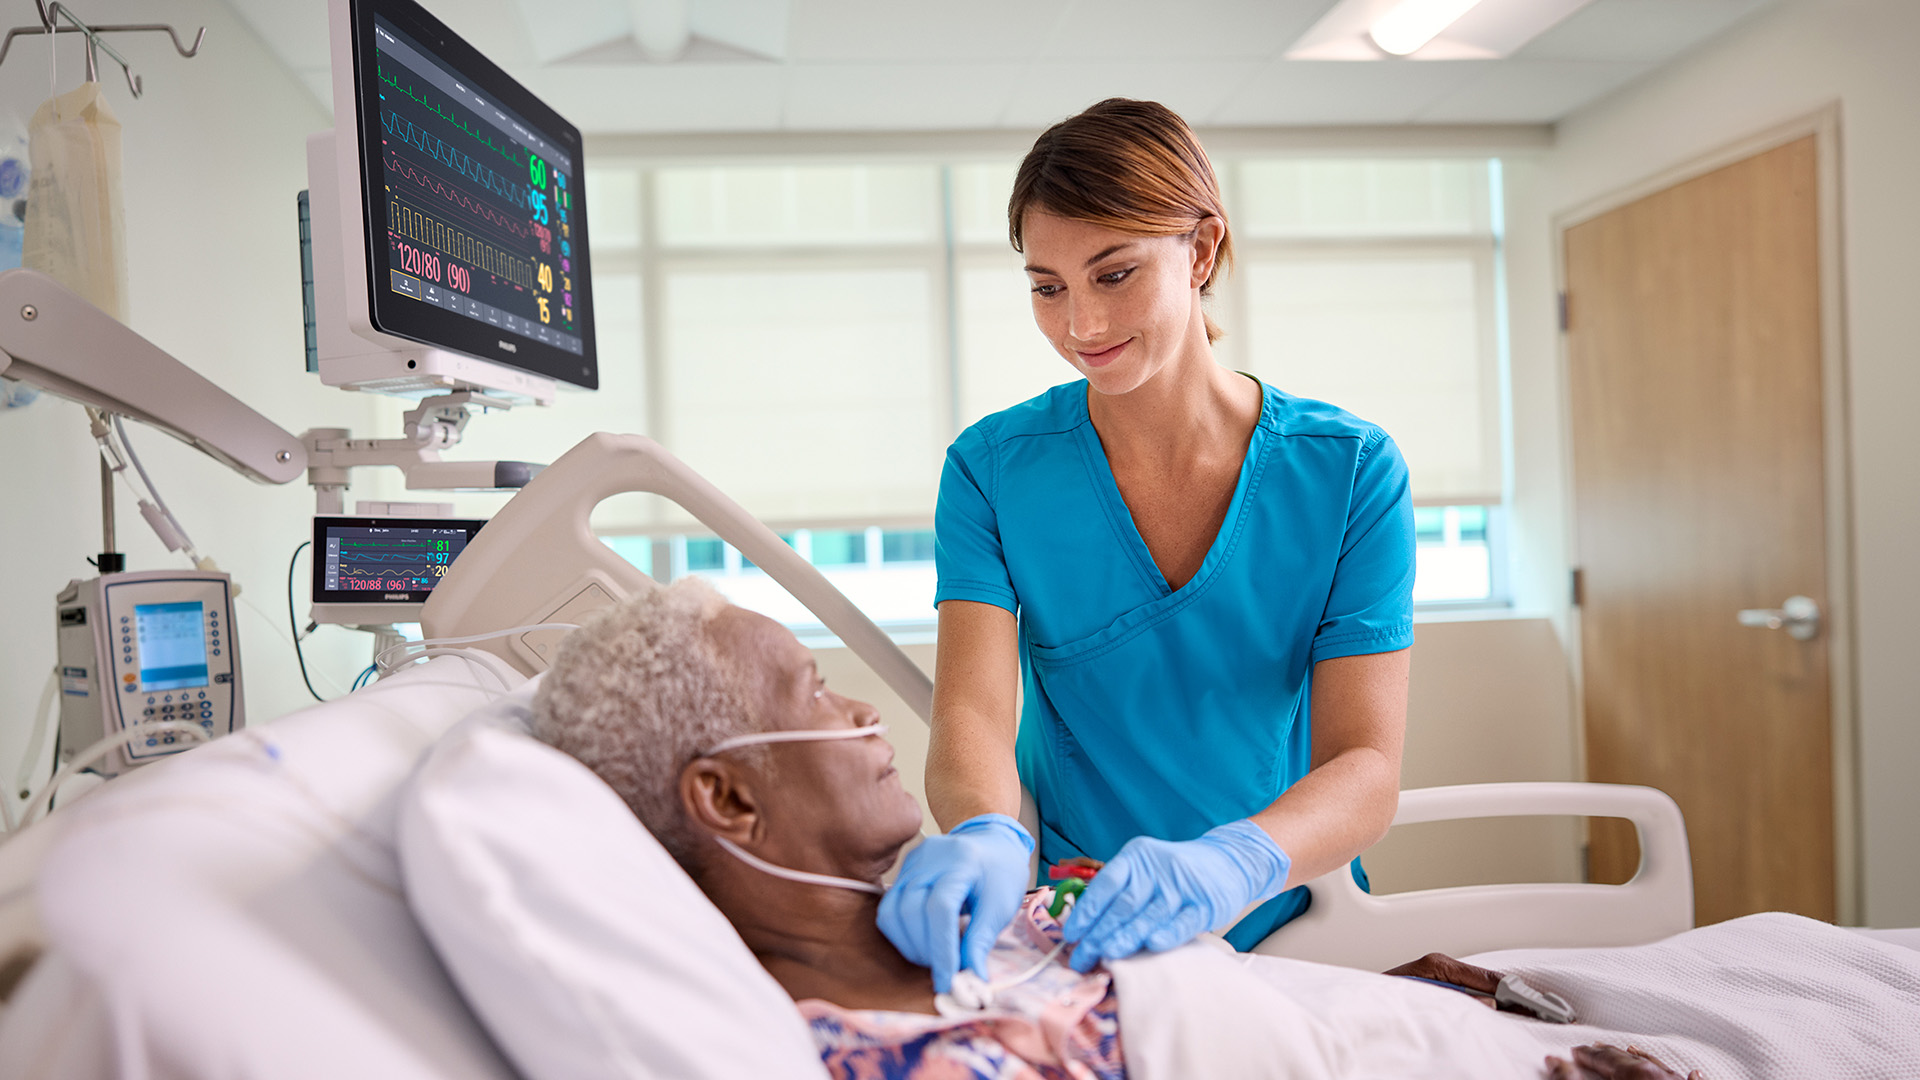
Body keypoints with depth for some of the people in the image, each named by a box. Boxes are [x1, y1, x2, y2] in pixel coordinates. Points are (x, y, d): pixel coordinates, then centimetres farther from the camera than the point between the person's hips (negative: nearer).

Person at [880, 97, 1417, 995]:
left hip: (1289, 930, 0)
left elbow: (1367, 767, -9)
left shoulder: (1350, 472, -1)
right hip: (1069, 942, 1)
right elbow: (972, 712, -11)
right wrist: (985, 837, -34)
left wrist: (1226, 864, -29)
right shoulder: (993, 471, 0)